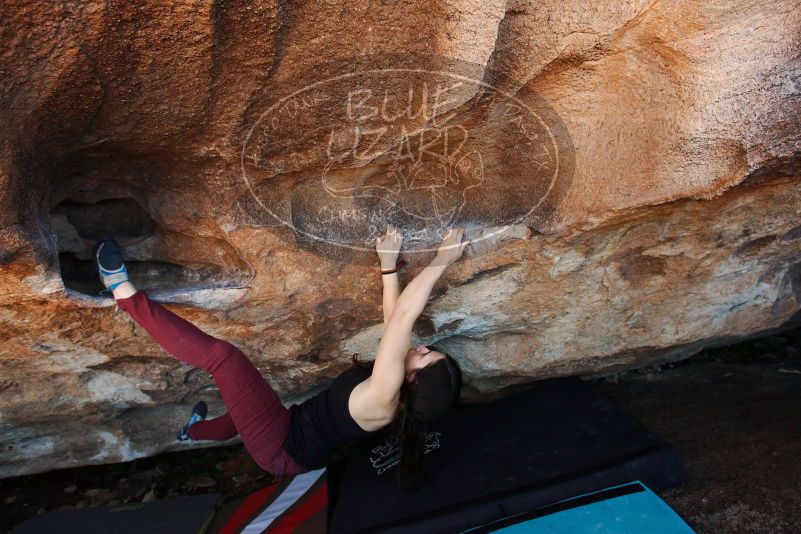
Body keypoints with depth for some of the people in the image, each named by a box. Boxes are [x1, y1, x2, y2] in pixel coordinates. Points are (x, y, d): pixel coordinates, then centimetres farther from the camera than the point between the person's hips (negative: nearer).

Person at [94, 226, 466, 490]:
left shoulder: (384, 397, -32)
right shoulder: (402, 402, -9)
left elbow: (403, 315, -40)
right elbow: (395, 319, -2)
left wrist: (442, 259, -33)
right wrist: (389, 265, 0)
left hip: (281, 450, -8)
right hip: (300, 457, 8)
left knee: (220, 354, -16)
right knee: (248, 403, 36)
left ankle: (127, 293, -3)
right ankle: (196, 430, 65)